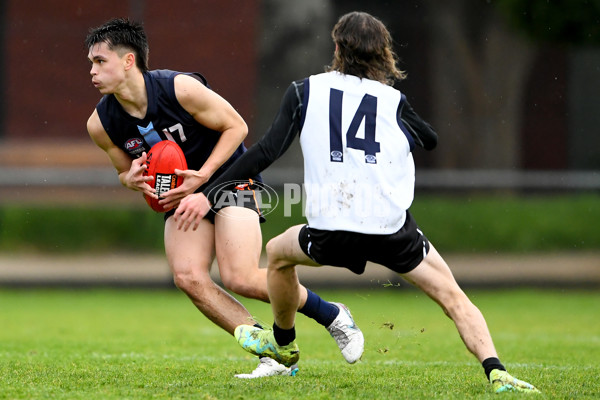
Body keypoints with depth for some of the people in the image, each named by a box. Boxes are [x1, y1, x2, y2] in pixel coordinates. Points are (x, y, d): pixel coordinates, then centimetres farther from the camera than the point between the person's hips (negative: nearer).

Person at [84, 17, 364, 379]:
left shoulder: (181, 89, -25)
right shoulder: (101, 124, -11)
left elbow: (236, 126, -12)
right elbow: (125, 170, 8)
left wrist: (202, 176, -22)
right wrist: (132, 179, -17)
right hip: (182, 197, 5)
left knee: (240, 278, -21)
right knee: (188, 278, -19)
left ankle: (332, 315, 3)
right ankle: (274, 356, -11)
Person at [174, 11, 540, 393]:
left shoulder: (306, 91, 6)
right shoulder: (394, 101, 8)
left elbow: (265, 152, 0)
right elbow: (432, 140, 27)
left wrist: (209, 195, 3)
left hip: (330, 232, 0)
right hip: (392, 229, 0)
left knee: (279, 253, 32)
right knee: (452, 296, 10)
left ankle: (283, 343, 49)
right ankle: (496, 372, -10)